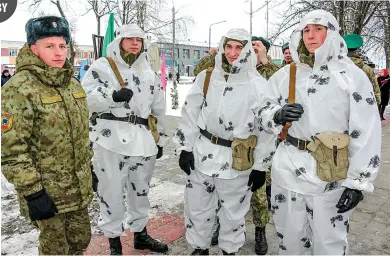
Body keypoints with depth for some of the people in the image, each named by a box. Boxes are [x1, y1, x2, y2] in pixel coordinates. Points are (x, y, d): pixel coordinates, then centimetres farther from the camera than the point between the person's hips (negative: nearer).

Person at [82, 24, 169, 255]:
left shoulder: (149, 73, 17)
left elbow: (159, 109, 19)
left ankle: (141, 234, 34)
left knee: (140, 189, 16)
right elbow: (86, 98, -9)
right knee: (111, 190, 2)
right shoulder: (101, 67, 2)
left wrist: (161, 139, 18)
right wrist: (112, 96, -25)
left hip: (143, 139, 5)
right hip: (112, 138, -4)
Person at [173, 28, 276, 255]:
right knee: (197, 208, 15)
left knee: (233, 212, 14)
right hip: (202, 155, 3)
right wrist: (185, 148, 2)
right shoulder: (206, 77, 1)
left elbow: (266, 129, -5)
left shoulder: (259, 85, -8)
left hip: (238, 162, -2)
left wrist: (260, 167, -4)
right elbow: (190, 114, 5)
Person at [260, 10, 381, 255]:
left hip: (331, 175, -3)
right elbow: (264, 116, 11)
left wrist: (357, 182, -8)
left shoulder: (351, 75, -5)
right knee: (288, 235, 19)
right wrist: (278, 115, -13)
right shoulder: (285, 74, 5)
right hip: (287, 169, 3)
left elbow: (366, 133, -6)